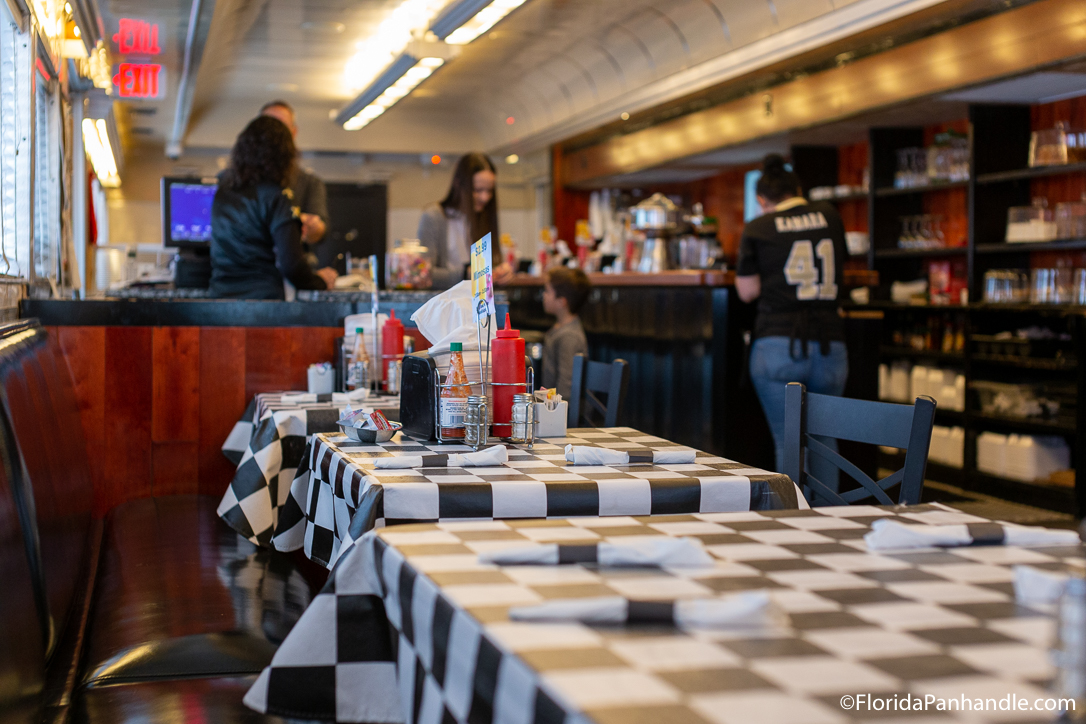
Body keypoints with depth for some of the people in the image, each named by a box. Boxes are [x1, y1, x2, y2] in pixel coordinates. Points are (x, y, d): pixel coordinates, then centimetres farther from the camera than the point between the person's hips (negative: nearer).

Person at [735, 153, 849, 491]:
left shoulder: (757, 229, 2)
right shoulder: (829, 216, 11)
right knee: (823, 438, 16)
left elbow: (748, 291, 2)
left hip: (778, 346, -3)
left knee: (788, 442, 2)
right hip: (830, 346, 3)